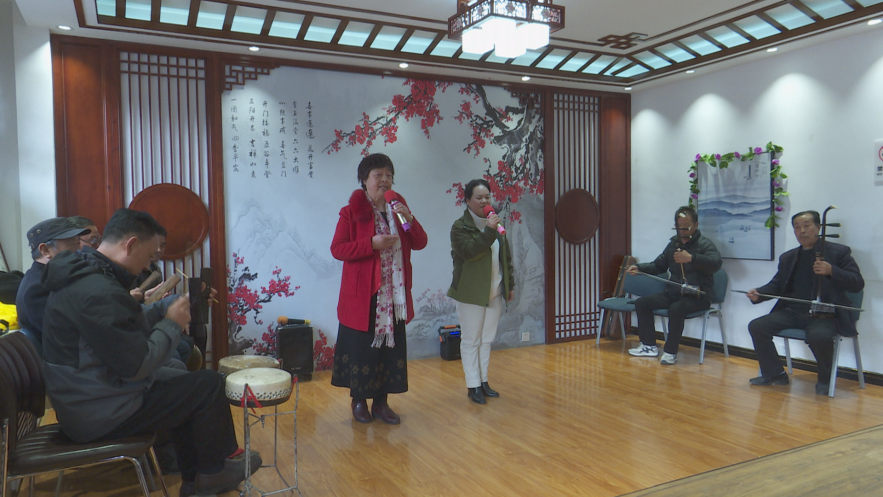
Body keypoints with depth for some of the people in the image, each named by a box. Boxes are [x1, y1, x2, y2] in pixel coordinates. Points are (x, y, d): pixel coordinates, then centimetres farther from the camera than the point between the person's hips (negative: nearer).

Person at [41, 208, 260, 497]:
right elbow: (137, 366, -26)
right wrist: (172, 324, -13)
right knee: (209, 384, -6)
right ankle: (214, 472, 15)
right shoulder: (99, 292, -28)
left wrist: (164, 312, 4)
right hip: (101, 414, -10)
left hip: (82, 401, 10)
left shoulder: (81, 271, 6)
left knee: (184, 386, 20)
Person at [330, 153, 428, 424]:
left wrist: (409, 219, -12)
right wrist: (372, 244, -21)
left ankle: (381, 401, 23)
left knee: (391, 346, 9)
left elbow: (420, 243, 5)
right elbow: (337, 249, -11)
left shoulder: (398, 208, 10)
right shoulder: (351, 211, -4)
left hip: (395, 294, 5)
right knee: (361, 348, 4)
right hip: (363, 294, -4)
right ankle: (359, 401, 22)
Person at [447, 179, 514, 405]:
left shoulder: (495, 222, 12)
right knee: (471, 340, 2)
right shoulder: (460, 226, -8)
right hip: (471, 293, -6)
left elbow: (506, 257, 16)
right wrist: (489, 231, -29)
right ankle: (473, 386, 10)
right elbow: (469, 251, -25)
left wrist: (510, 284, 15)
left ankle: (483, 381, 24)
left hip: (494, 292, 6)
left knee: (487, 340, 13)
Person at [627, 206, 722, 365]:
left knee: (676, 309, -35)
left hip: (698, 296, -7)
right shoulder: (673, 244, 13)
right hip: (673, 293, 7)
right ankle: (650, 346, 3)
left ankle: (670, 352, -19)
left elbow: (716, 263, -28)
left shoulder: (705, 244, -7)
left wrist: (691, 258, -42)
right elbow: (658, 265, 23)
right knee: (642, 303, -4)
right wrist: (639, 268, 7)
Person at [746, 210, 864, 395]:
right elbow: (776, 284, 19)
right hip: (793, 311, 6)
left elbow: (858, 284, -7)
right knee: (757, 326, -14)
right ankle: (774, 374, 3)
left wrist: (831, 271, -25)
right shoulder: (788, 257, 17)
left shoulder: (838, 252, 1)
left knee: (818, 336, -37)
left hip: (825, 313, -5)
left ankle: (825, 379, -6)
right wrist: (758, 293, -3)